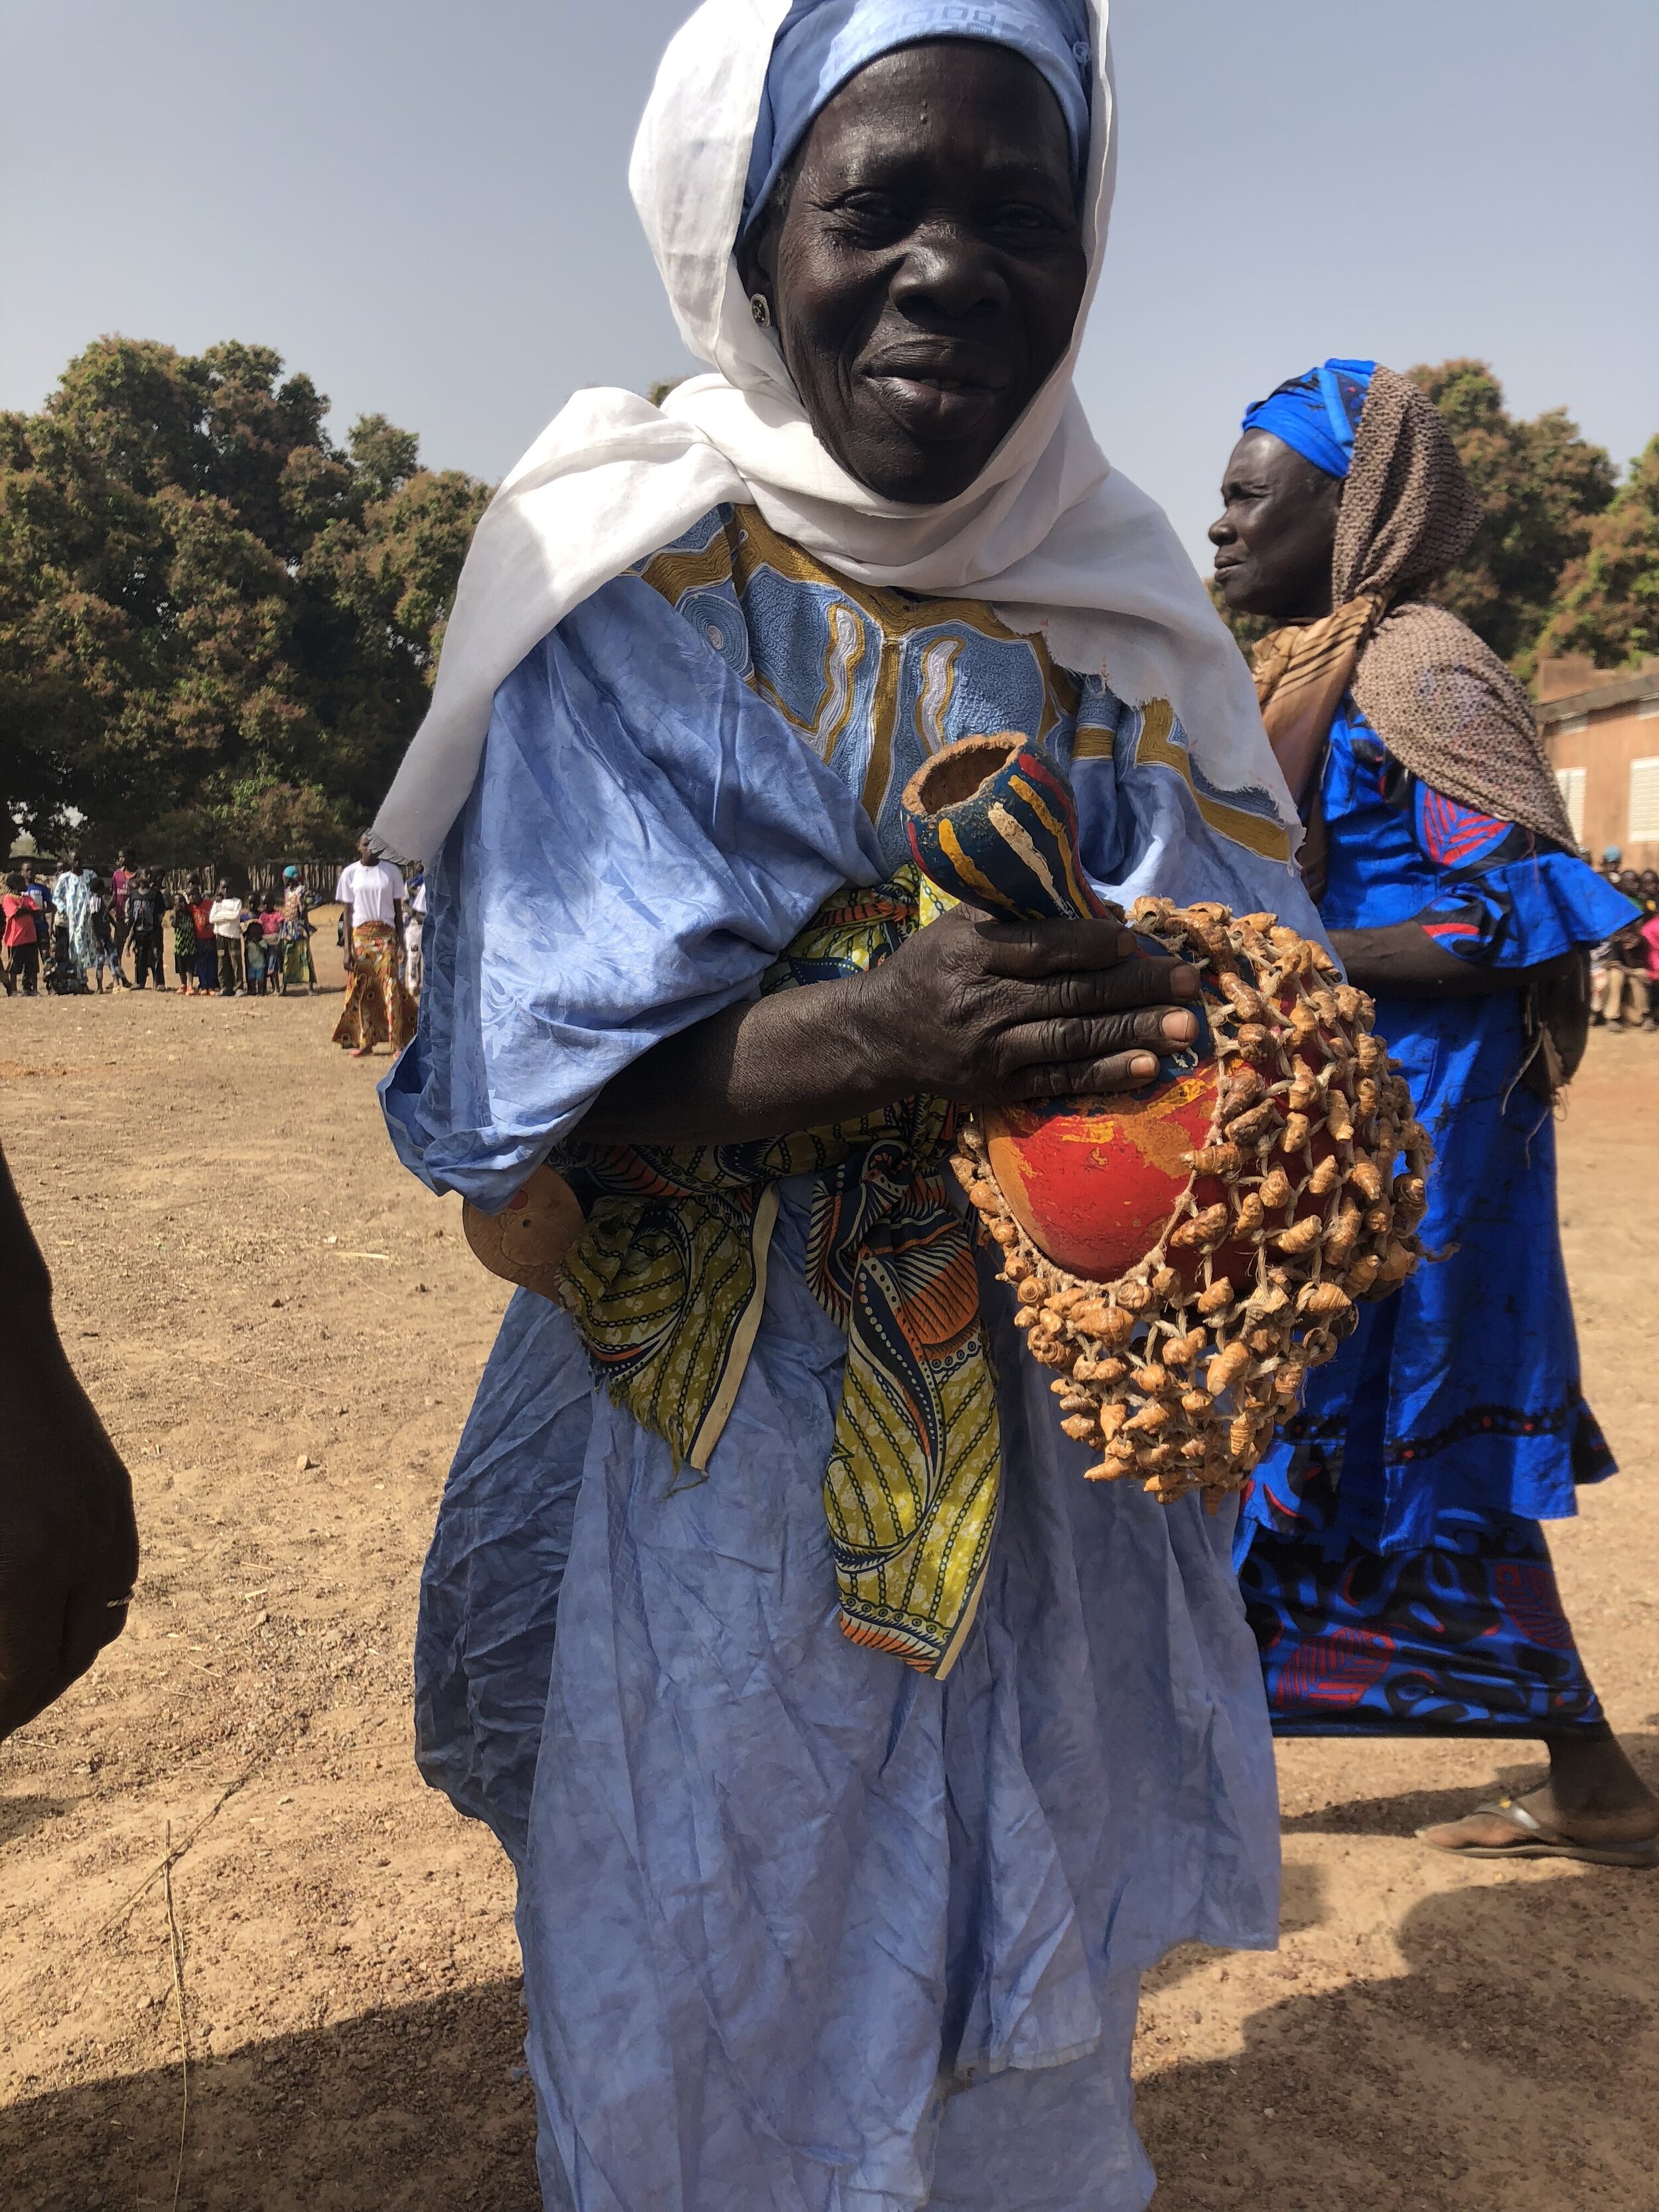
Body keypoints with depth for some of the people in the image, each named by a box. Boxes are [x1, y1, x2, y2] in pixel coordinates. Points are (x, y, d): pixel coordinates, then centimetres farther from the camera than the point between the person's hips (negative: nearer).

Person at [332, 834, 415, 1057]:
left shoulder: (390, 871, 5)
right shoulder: (350, 873, 4)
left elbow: (398, 907, 8)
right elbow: (347, 912, 4)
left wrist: (400, 939, 0)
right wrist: (347, 948, -3)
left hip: (386, 936, -1)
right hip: (360, 935, 1)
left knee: (391, 988, -8)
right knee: (360, 990, 2)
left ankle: (398, 1043, -8)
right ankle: (364, 1042, 11)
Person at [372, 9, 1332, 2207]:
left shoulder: (1107, 608, 5)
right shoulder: (630, 594, -7)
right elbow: (520, 1088, -13)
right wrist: (872, 1041, -29)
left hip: (1060, 1467, 4)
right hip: (718, 1477, -3)